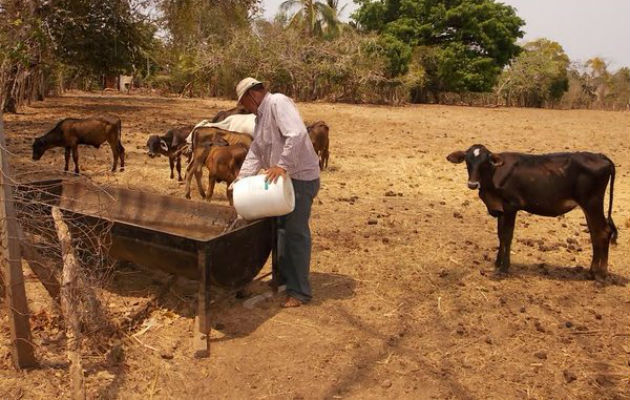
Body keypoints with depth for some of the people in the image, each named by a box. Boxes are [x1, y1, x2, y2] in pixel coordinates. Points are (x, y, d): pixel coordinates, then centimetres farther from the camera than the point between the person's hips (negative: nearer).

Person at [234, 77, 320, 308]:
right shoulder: (261, 115, 15)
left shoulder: (278, 103, -15)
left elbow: (297, 134, -30)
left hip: (300, 177, -10)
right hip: (282, 177, 10)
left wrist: (282, 165, -33)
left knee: (296, 233, -5)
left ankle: (299, 292, 6)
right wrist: (240, 181, 9)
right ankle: (283, 278, 32)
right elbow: (255, 153, 17)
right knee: (280, 228, 17)